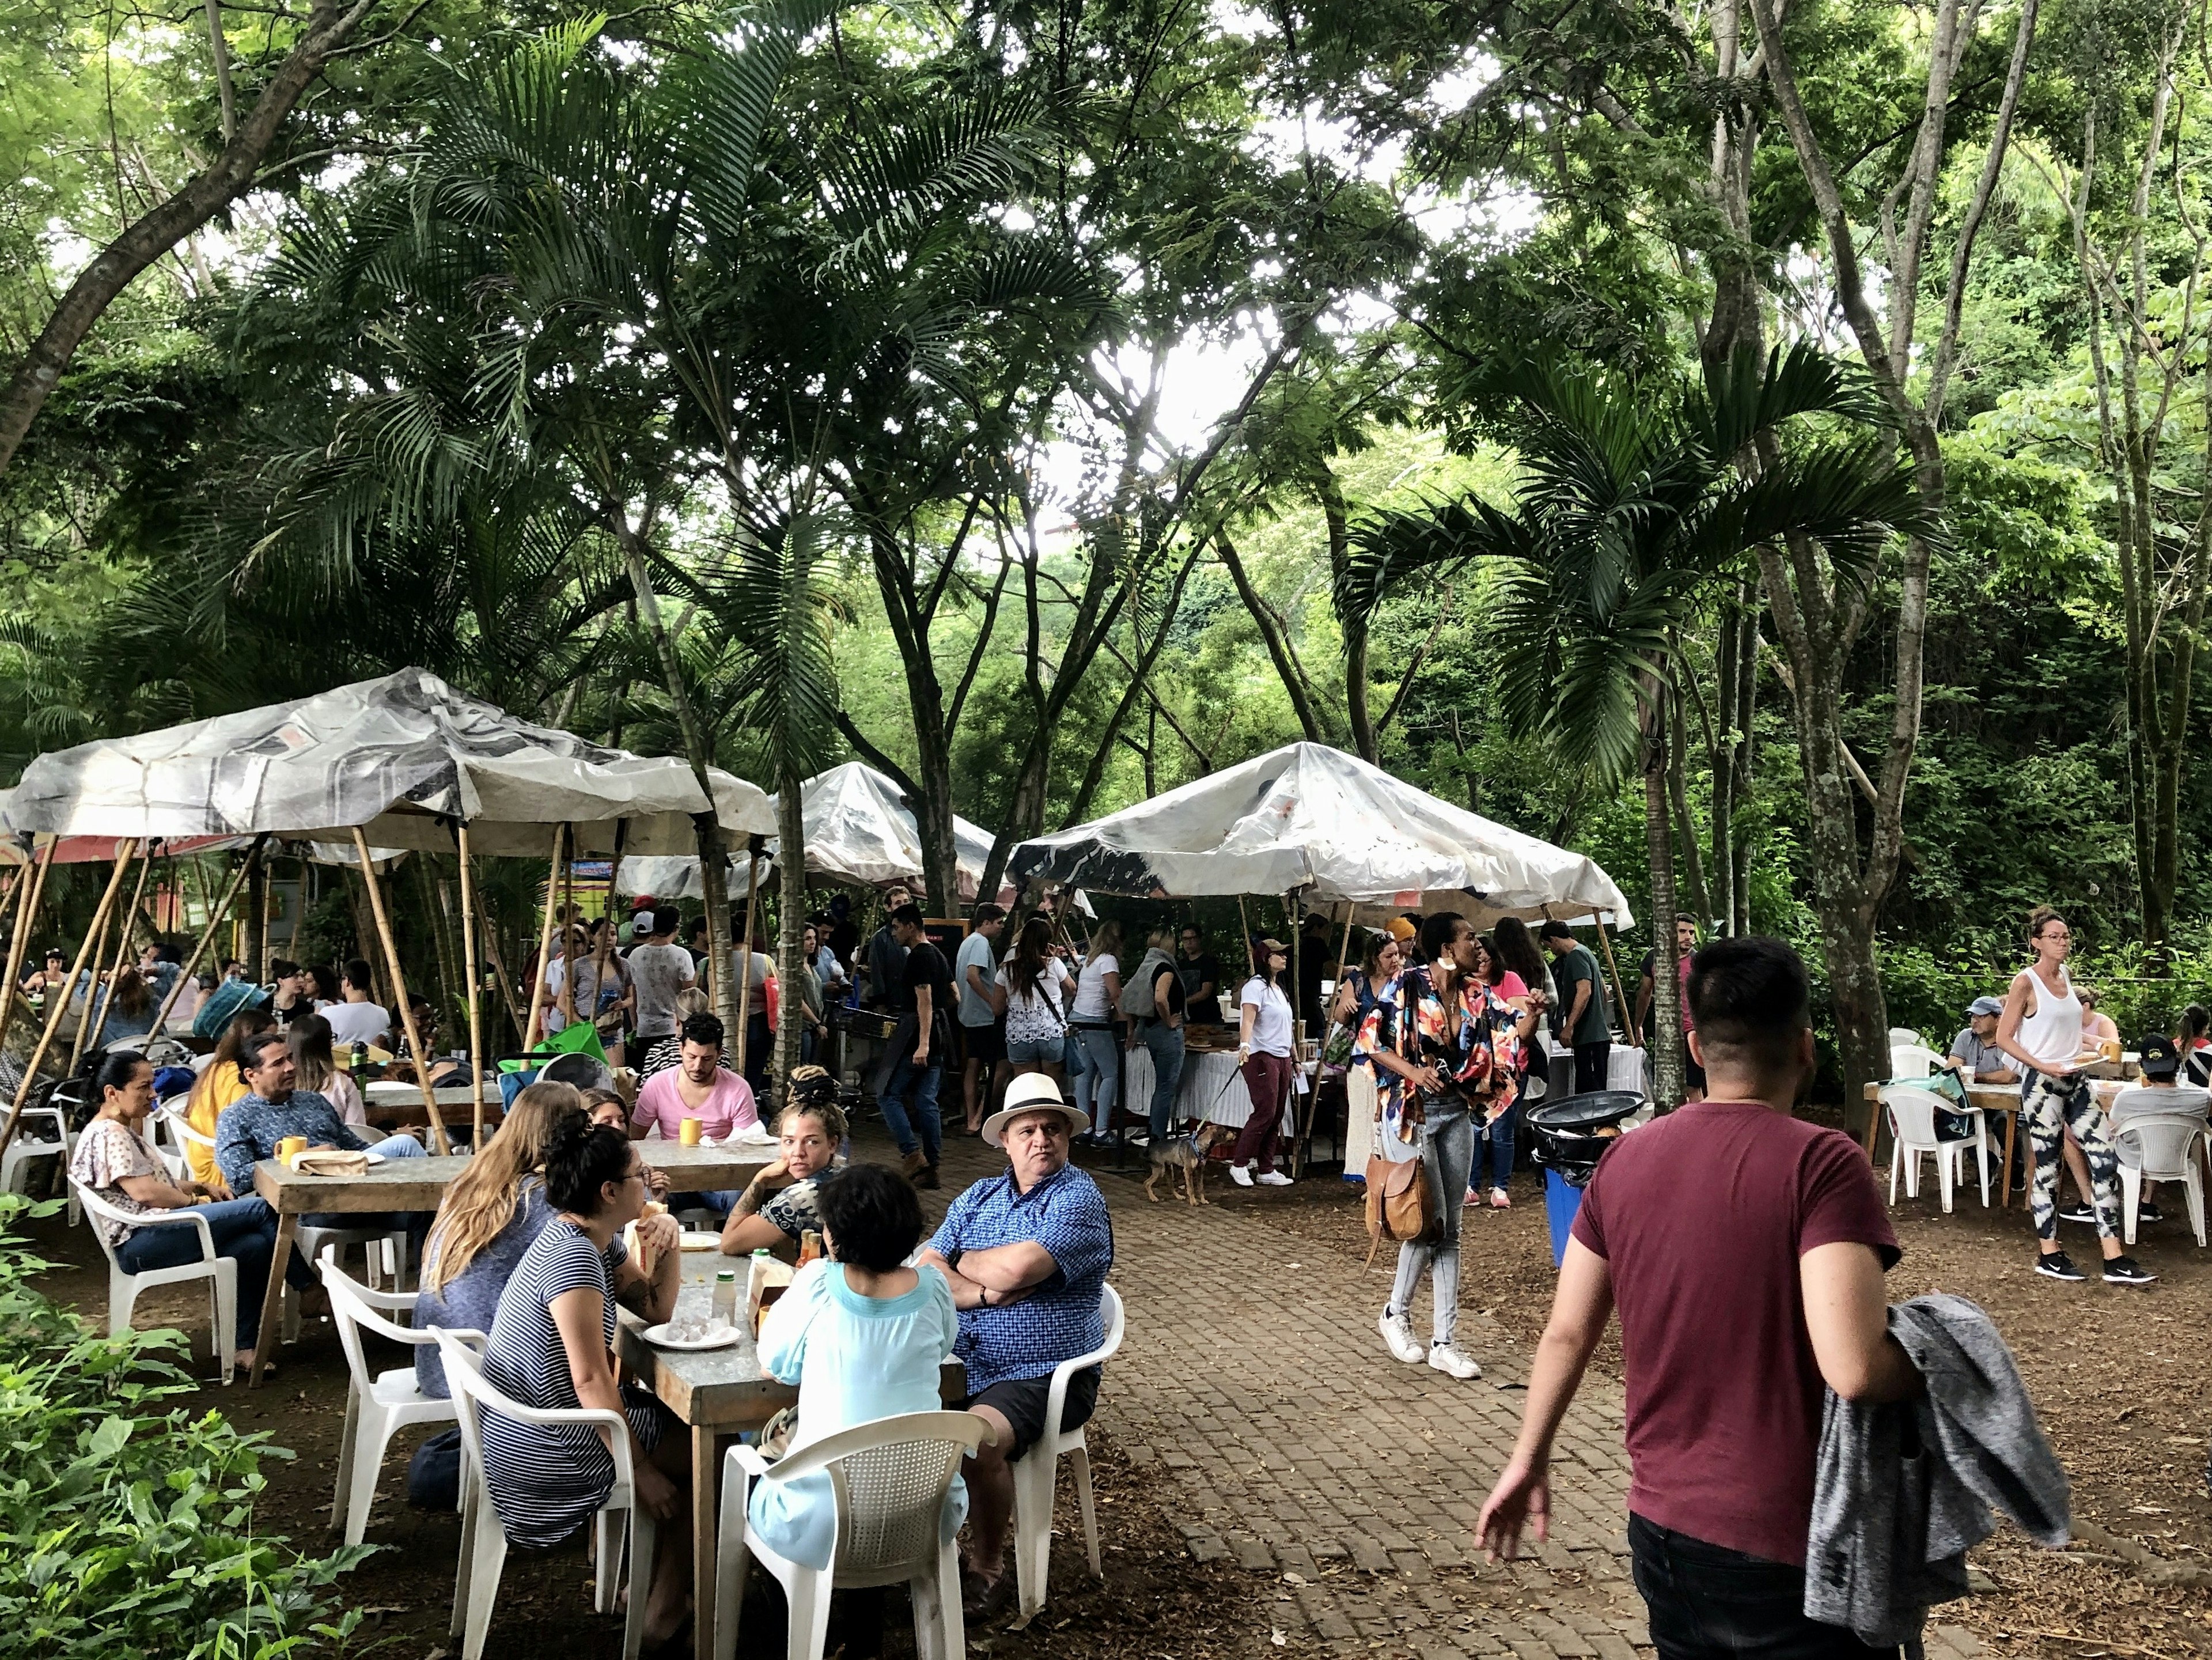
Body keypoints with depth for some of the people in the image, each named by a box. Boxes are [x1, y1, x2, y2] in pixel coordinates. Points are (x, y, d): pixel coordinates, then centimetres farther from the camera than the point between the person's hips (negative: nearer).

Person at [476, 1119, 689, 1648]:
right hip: (540, 1452, -10)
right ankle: (663, 1613, 12)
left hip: (521, 1426, 10)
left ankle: (654, 1580, 24)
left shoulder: (597, 1241, 5)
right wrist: (642, 1471, -20)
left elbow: (656, 1309, 14)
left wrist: (669, 1249, -3)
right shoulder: (573, 1257, -25)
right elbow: (592, 1380, -26)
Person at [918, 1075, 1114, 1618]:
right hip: (964, 1364, 6)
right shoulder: (979, 1196, 13)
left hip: (1044, 1376, -5)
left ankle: (987, 1570, -8)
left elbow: (1016, 1270, -21)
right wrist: (987, 1292, -14)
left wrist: (961, 1261, -1)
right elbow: (923, 1273, 3)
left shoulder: (1079, 1200, -6)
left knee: (979, 1439, -31)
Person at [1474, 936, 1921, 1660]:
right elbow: (1853, 1369, -26)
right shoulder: (1820, 1163, -18)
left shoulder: (1625, 1159, -1)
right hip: (1784, 1545, -5)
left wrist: (1529, 1460, 18)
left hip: (1660, 1527, 5)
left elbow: (1567, 1334, 6)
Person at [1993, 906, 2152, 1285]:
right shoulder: (2025, 982, -10)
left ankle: (2115, 1259, 0)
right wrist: (2043, 1066, -20)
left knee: (2105, 1160, -2)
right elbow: (2004, 1038, -11)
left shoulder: (2065, 975, 11)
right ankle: (2049, 1256, 11)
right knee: (2047, 1167, -1)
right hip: (2041, 1084, -7)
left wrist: (2086, 1052, 12)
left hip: (2075, 1081, 7)